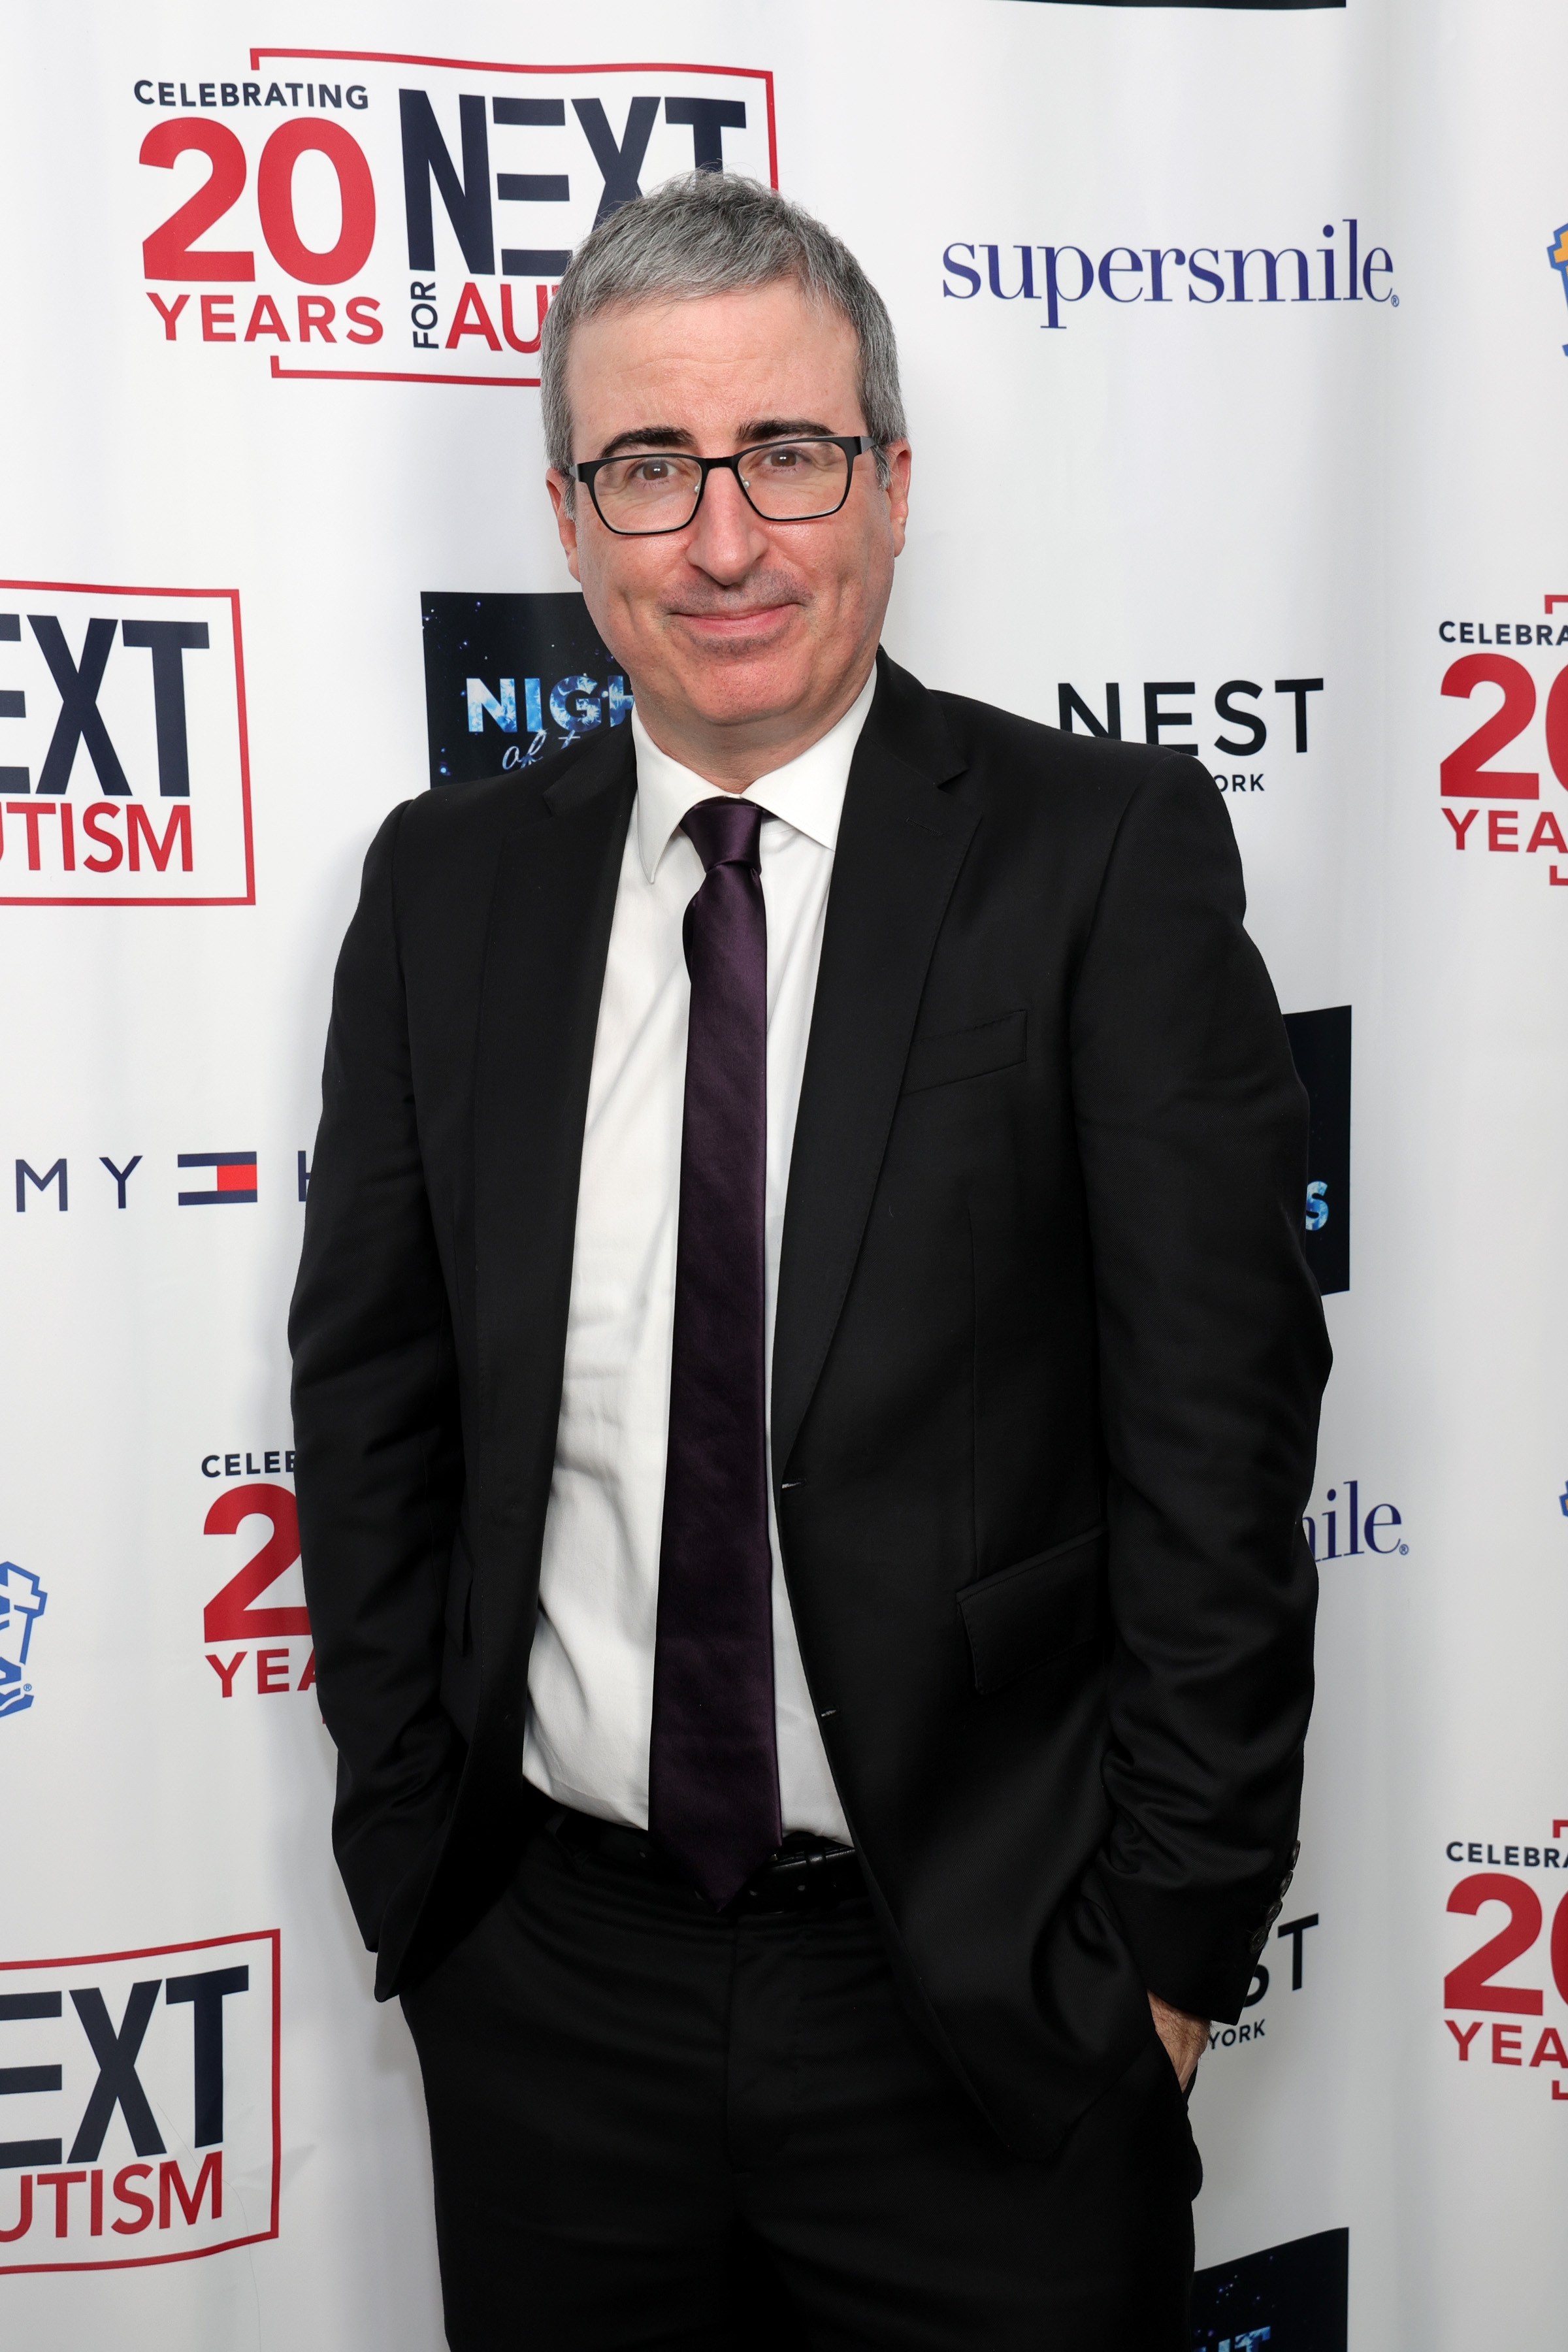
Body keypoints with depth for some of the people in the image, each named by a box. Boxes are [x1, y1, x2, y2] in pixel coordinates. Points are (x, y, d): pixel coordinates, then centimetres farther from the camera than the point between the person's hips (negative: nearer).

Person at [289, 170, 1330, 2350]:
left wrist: (1168, 1937, -9)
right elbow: (371, 1410, 5)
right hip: (554, 1987, 3)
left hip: (984, 2002, -2)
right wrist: (417, 1853, 3)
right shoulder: (447, 885, 1)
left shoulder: (1108, 850, -8)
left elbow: (1216, 1430, -10)